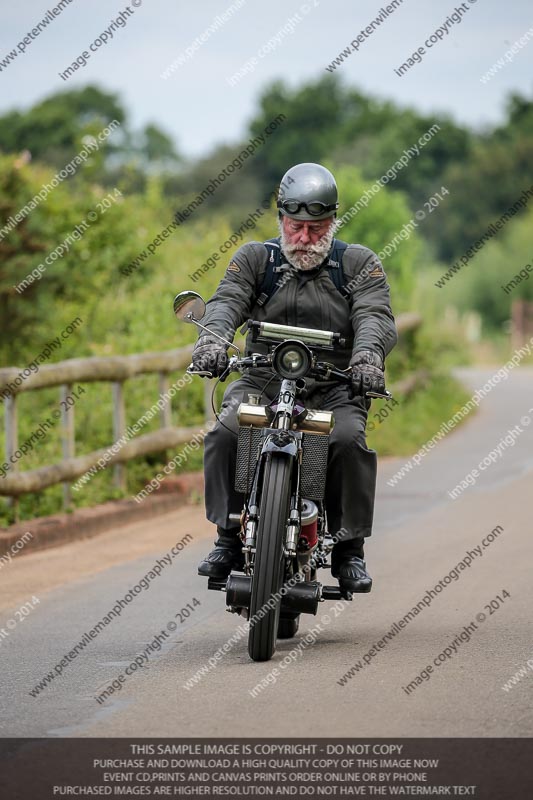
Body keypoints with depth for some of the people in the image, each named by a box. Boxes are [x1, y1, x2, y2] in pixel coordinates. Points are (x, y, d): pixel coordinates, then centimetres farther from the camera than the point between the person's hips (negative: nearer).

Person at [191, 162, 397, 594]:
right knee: (225, 434, -26)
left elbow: (376, 315, -8)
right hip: (263, 380, 1)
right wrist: (213, 337, -30)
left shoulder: (360, 263, 6)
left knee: (349, 441, -30)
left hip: (335, 386, -1)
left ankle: (349, 549, -15)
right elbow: (228, 300, -5)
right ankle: (229, 538, -14)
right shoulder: (255, 258, 10)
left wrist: (367, 354, -32)